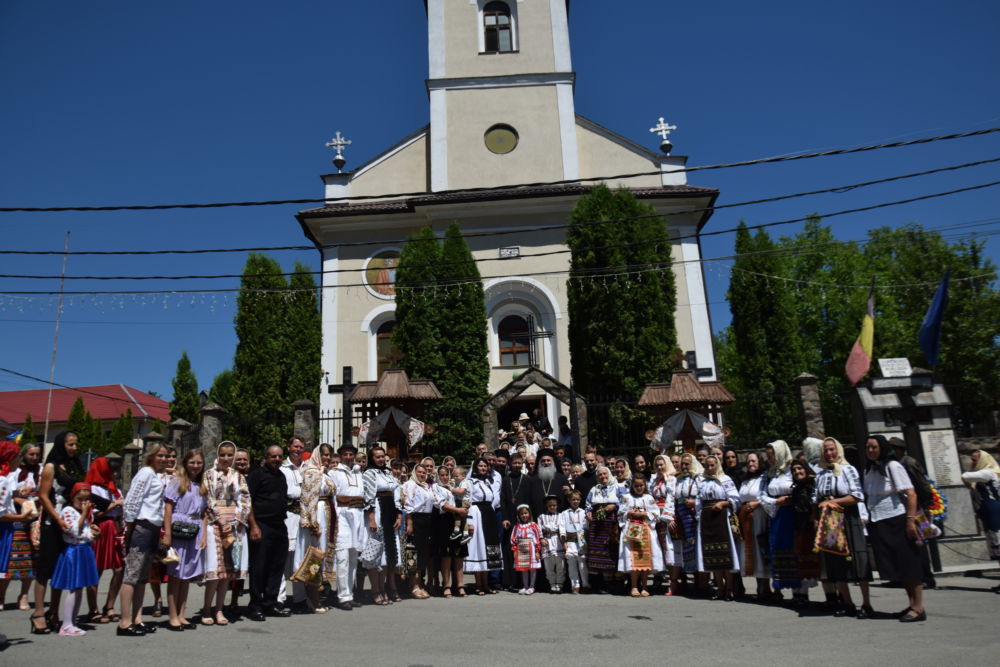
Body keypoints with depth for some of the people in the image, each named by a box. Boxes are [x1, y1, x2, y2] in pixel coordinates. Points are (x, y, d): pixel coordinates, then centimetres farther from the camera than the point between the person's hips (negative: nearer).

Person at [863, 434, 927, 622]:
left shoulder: (892, 466, -9)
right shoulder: (869, 469, 11)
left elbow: (911, 494, -14)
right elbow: (867, 496, 14)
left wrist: (910, 520, -19)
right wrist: (867, 518, 6)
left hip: (897, 521, -7)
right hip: (878, 524, 7)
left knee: (909, 564, -2)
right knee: (897, 566, 11)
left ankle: (918, 607, 3)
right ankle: (912, 604, 20)